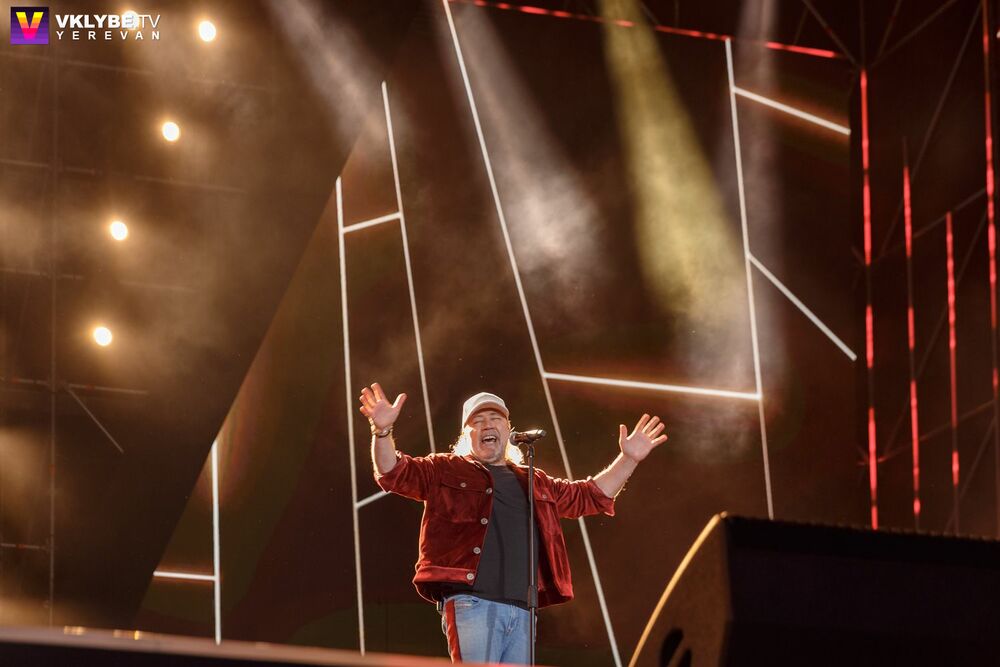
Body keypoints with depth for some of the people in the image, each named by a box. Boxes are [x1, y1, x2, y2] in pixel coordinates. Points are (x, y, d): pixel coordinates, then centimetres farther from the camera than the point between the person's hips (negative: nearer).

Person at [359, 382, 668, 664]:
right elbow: (395, 473, 3)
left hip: (521, 611, 5)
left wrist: (628, 459, 25)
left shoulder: (535, 483, 27)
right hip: (471, 603, -5)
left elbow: (589, 495, 34)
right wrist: (383, 432, -15)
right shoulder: (445, 470, 14)